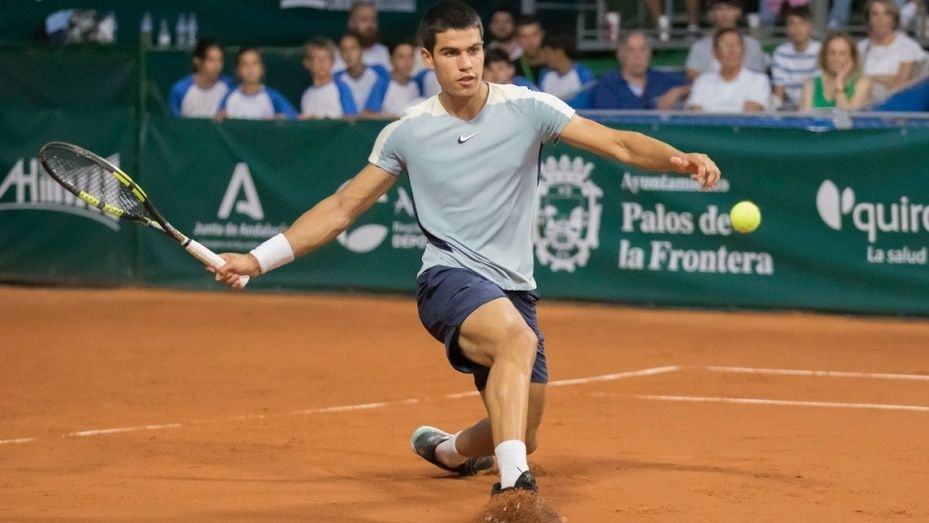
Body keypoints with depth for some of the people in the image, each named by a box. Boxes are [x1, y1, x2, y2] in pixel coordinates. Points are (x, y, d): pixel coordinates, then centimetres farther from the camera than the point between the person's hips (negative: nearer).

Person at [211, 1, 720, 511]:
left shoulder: (526, 109, -3)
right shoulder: (406, 133, 0)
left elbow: (619, 144, -9)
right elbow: (341, 208, 8)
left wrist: (680, 159, -28)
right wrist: (258, 259, 2)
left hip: (514, 290, 3)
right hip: (449, 278, -3)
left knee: (520, 438, 8)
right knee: (518, 337, -37)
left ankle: (447, 450, 44)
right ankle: (514, 486, -48)